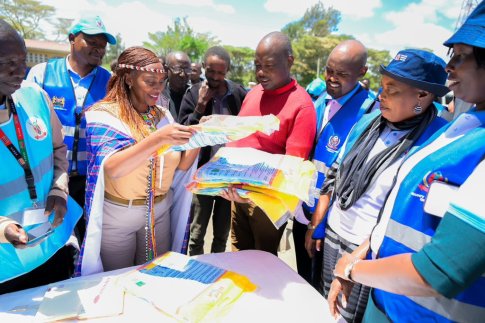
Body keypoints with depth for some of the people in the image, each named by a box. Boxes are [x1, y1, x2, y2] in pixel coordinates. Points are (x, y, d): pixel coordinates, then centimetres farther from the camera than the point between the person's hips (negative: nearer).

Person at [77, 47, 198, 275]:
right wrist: (158, 139, -41)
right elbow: (113, 167, -29)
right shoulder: (104, 114, -14)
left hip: (160, 210, 4)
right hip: (117, 215, -4)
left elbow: (181, 165, -1)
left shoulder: (163, 115, 1)